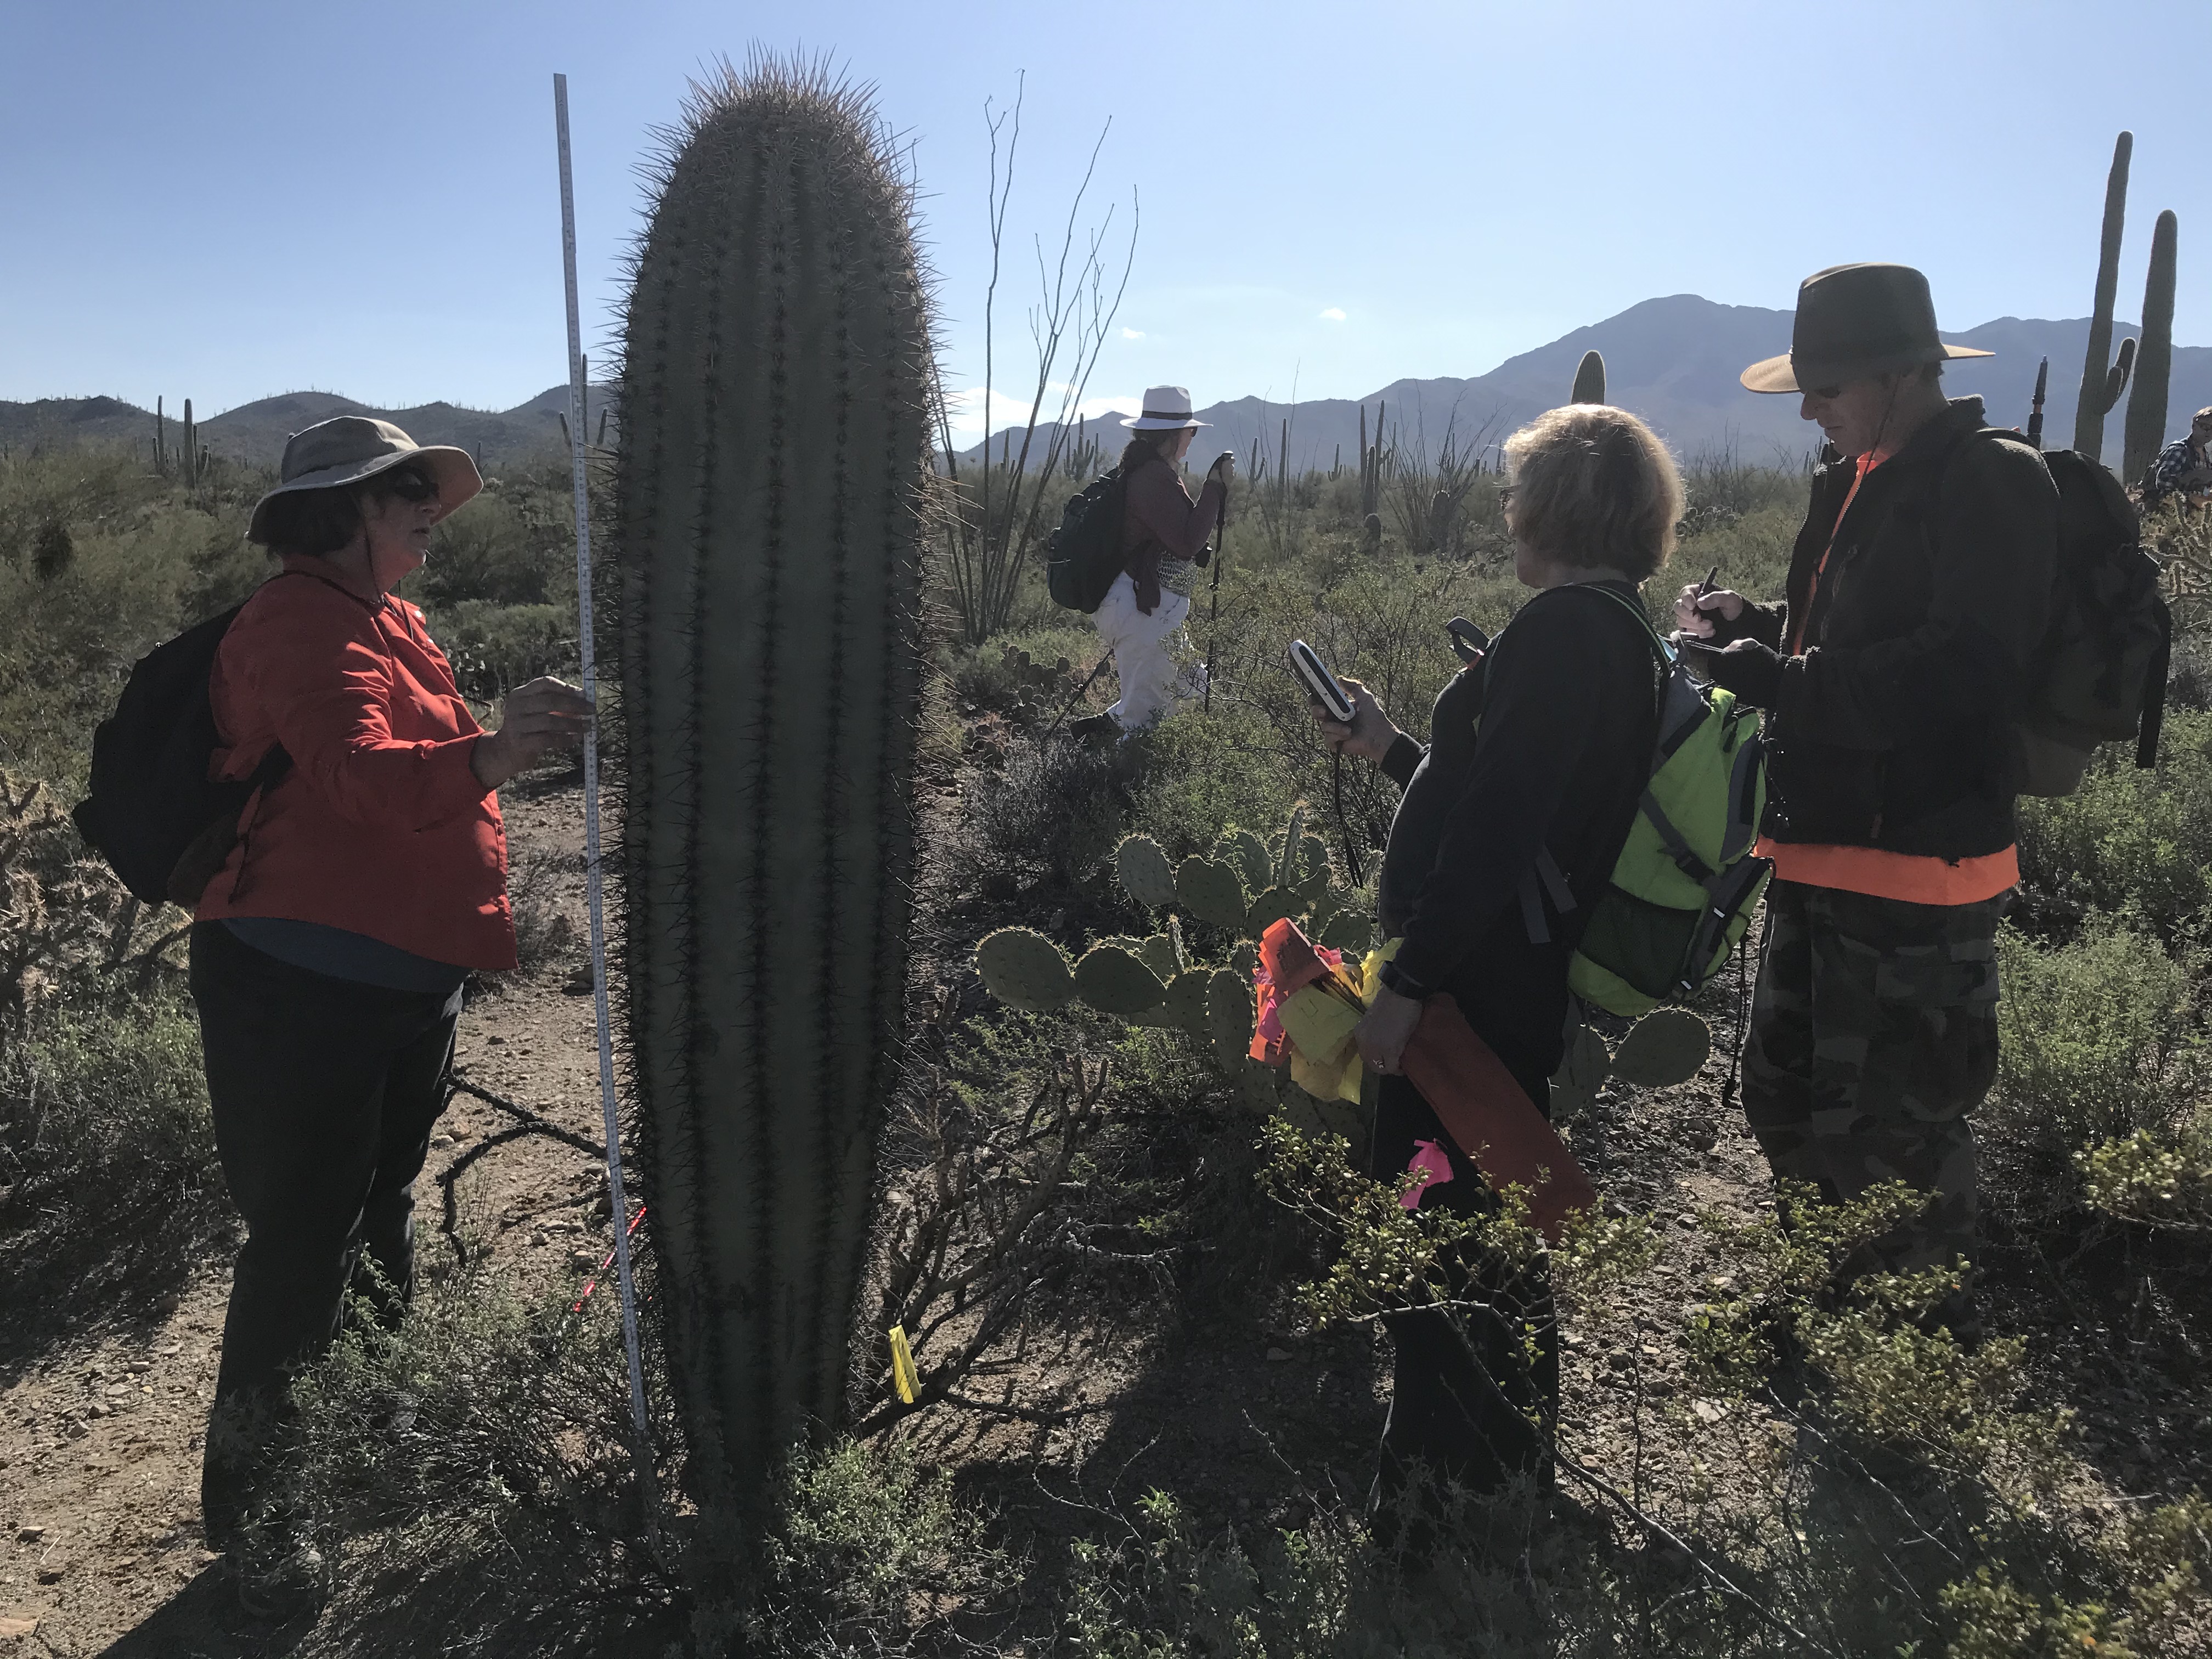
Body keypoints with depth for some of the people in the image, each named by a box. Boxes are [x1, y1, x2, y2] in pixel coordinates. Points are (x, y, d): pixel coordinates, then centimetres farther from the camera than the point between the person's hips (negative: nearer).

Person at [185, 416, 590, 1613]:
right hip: (302, 986, -9)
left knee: (382, 1216, 22)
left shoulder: (390, 622, 13)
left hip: (406, 980, 10)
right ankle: (247, 1513, 17)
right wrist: (487, 758, -54)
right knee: (303, 1244, -1)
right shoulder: (299, 625, -18)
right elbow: (358, 771, -37)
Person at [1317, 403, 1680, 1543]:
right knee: (1489, 1228, 23)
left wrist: (1410, 980, -24)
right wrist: (1388, 749, 28)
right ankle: (1511, 1461, 41)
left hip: (1482, 978, -11)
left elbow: (1496, 827, -26)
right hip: (1527, 980, 11)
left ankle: (1437, 1493, 15)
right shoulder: (1622, 634, 15)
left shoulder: (1566, 628, -17)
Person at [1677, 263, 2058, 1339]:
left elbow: (1961, 674, -24)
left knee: (1890, 1145, 0)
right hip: (1822, 852, 10)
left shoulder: (1992, 485, -12)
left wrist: (1779, 680, -24)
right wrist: (1750, 623, 4)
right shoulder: (1853, 480, 14)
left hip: (1916, 870, -9)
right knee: (1786, 1100, 20)